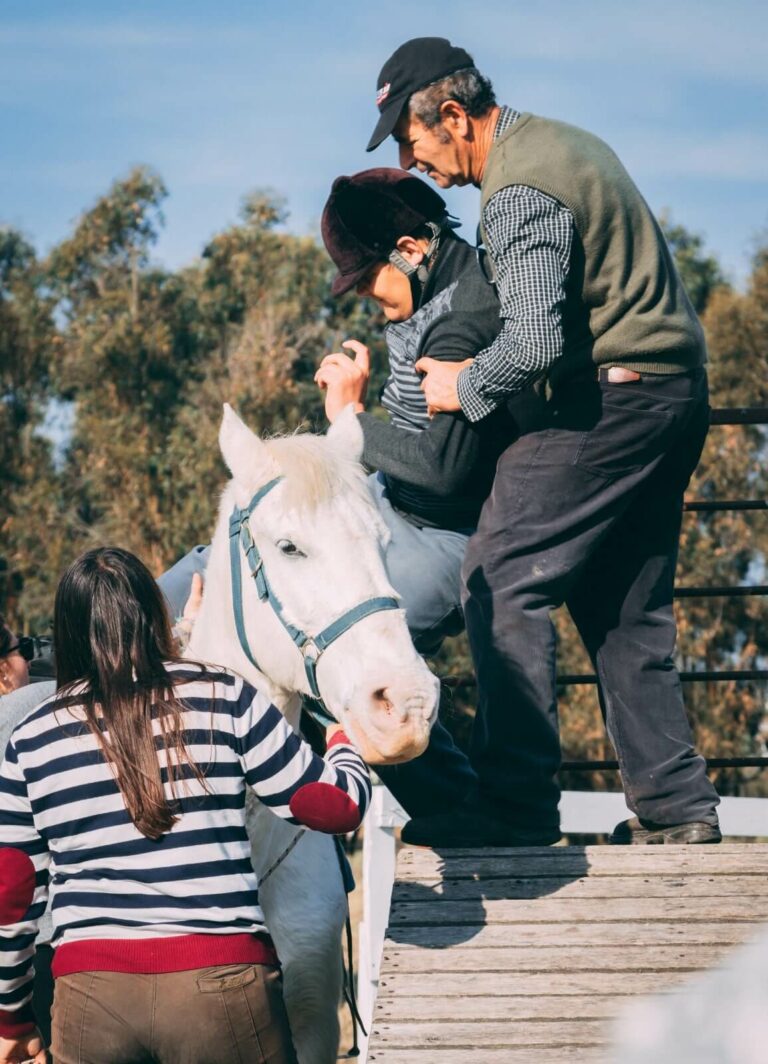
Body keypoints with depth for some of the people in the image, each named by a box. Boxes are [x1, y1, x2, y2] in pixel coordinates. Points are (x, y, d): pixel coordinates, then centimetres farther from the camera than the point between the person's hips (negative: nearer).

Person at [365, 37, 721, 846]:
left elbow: (533, 341, -27)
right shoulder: (561, 142, 16)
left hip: (609, 400, -10)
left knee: (503, 580, -8)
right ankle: (674, 805, 13)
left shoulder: (518, 194, -17)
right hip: (677, 393, 10)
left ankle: (516, 801, -10)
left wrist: (465, 387, -9)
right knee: (625, 608, 14)